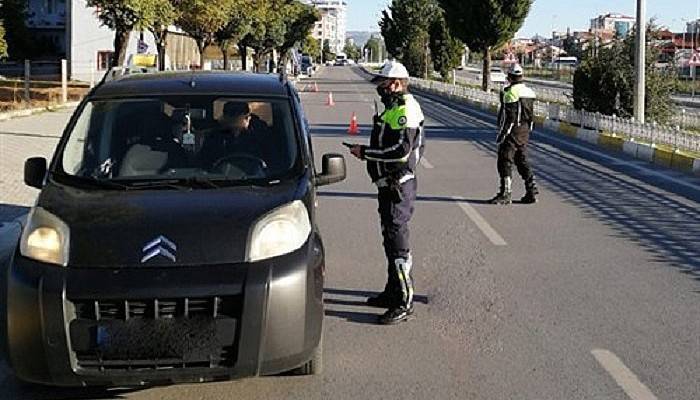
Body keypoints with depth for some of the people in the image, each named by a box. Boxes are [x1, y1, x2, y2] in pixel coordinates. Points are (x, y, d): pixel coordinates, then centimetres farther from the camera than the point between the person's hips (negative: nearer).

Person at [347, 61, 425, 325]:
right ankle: (392, 292, 30)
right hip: (388, 184, 11)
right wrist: (368, 152, 11)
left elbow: (401, 151, -25)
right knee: (390, 238, 18)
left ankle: (404, 301, -5)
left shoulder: (406, 110, -16)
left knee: (397, 240, -9)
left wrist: (365, 152, -18)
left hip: (399, 186, -11)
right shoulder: (393, 109, 17)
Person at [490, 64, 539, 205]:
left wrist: (502, 134, -16)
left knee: (505, 162, -3)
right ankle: (531, 191, 13)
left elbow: (509, 117, -19)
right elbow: (531, 115, 15)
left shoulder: (510, 92, -15)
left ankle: (505, 193, -3)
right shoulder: (529, 92, 11)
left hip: (512, 132, -8)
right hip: (525, 132, 8)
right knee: (523, 161, 15)